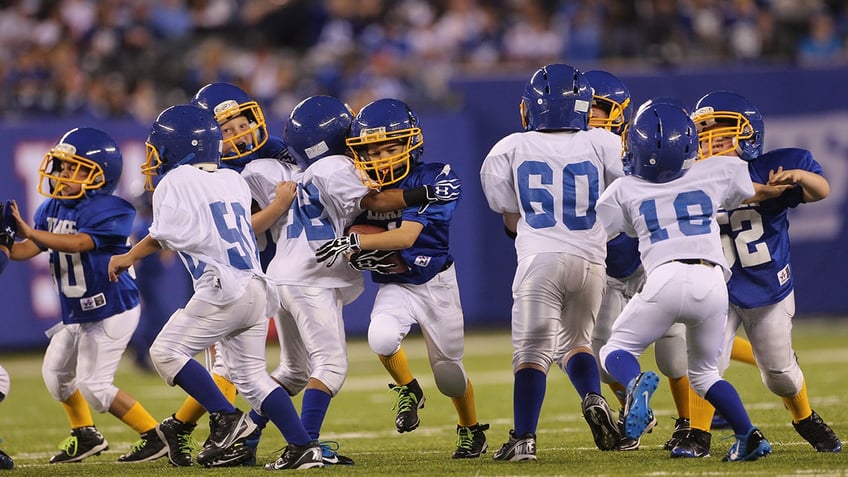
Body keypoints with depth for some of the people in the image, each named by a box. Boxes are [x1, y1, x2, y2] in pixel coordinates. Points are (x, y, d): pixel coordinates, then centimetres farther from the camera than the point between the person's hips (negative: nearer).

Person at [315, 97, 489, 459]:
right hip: (394, 286, 2)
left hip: (436, 283, -2)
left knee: (449, 372, 8)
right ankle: (408, 391, 1)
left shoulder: (431, 179, -21)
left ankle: (471, 430, 38)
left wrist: (356, 243, -40)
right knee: (381, 337, -30)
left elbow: (407, 236, -29)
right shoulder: (364, 185, -7)